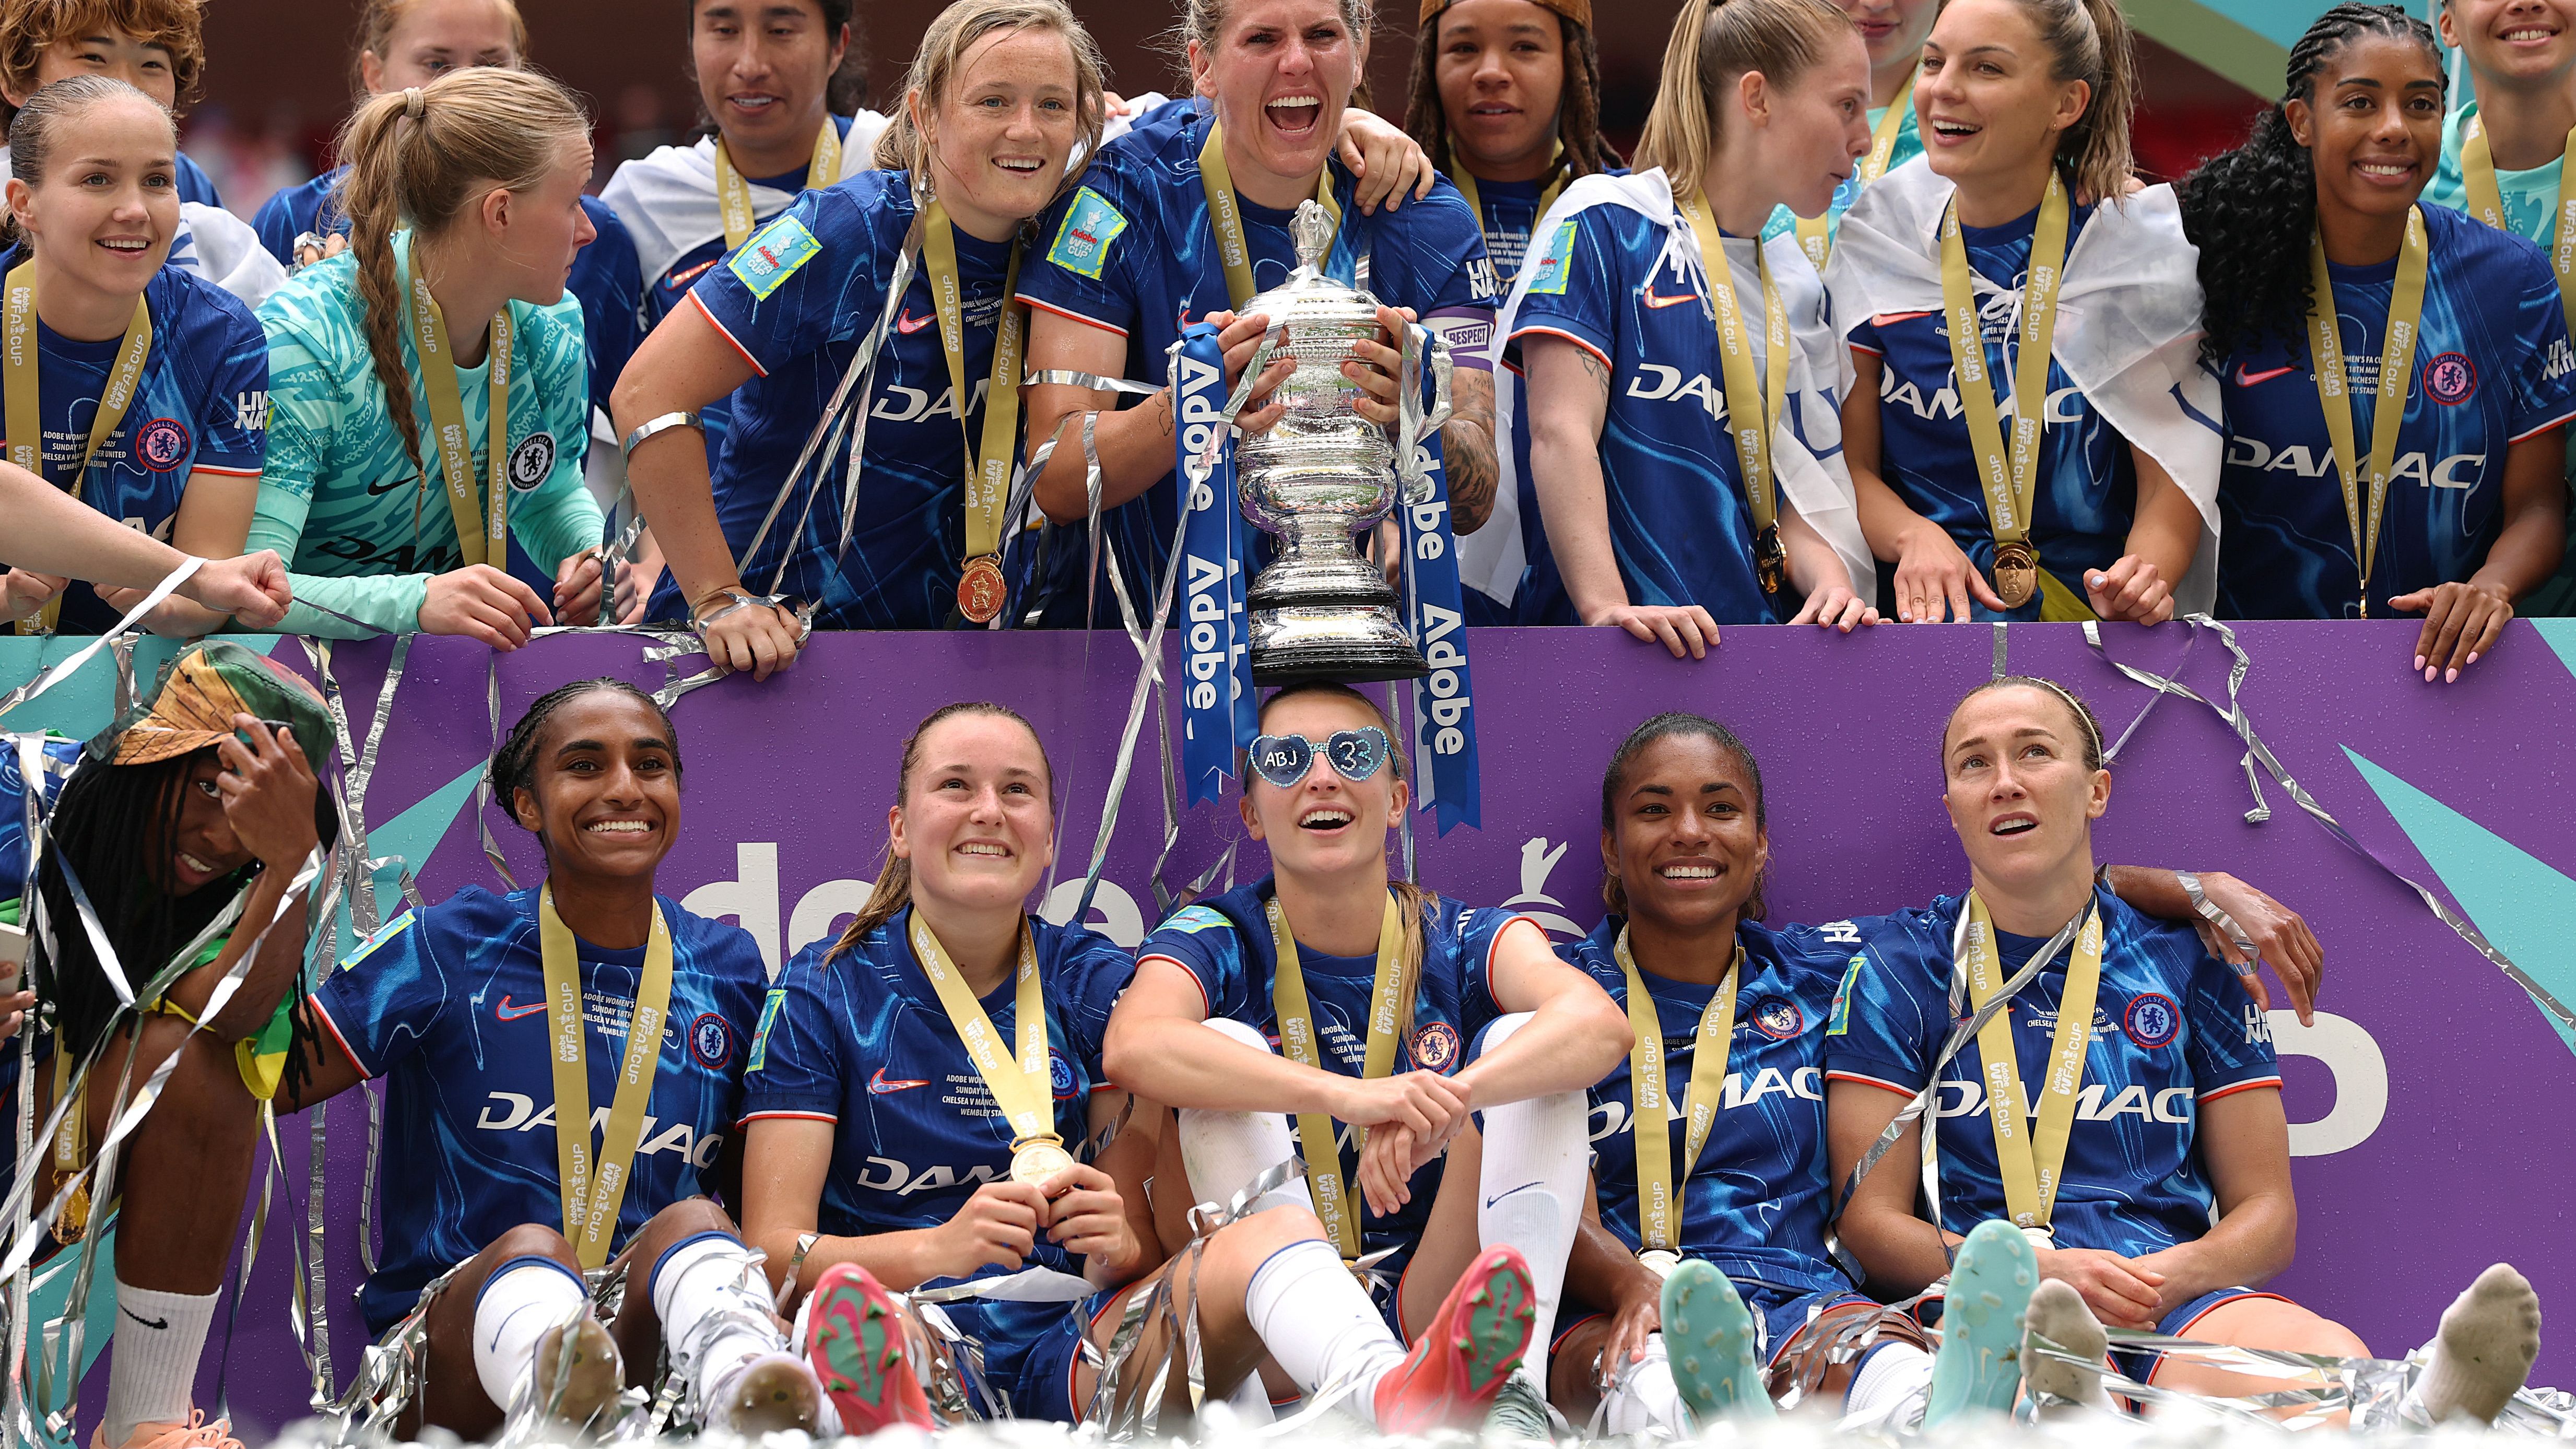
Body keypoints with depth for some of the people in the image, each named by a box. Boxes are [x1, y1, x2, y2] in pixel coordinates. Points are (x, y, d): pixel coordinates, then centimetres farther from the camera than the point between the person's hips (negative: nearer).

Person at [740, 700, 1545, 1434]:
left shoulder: (1100, 986, 15)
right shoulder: (822, 994, 8)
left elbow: (1146, 1241, 10)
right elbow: (773, 1250, -2)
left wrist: (1121, 1245, -17)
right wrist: (942, 1248, -21)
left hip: (1076, 1352, 2)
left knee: (1277, 1231, -26)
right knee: (843, 1305, -38)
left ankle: (1393, 1401, -61)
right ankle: (895, 1419, -76)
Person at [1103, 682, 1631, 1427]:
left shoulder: (1463, 943, 4)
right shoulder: (1218, 942, 0)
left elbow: (1599, 1025, -19)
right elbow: (1134, 1045, -25)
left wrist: (1447, 1103, -40)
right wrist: (1345, 1097, -40)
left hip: (1434, 1315, 1)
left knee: (1519, 1044, -13)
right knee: (1228, 1046, -20)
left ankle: (1515, 1385, -34)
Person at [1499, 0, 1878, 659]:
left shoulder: (1796, 286, 20)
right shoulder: (1607, 223, 1)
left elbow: (1795, 502, 15)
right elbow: (1561, 430, -10)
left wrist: (1831, 585, -7)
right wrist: (1606, 605, -22)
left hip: (1747, 646, 5)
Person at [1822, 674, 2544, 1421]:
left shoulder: (2188, 962, 18)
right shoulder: (1898, 964, 14)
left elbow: (2265, 1211, 17)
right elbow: (1872, 1217, 6)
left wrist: (2171, 1274, -7)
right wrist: (2038, 1272, -13)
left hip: (2178, 1303, 1)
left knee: (2333, 1359, -38)